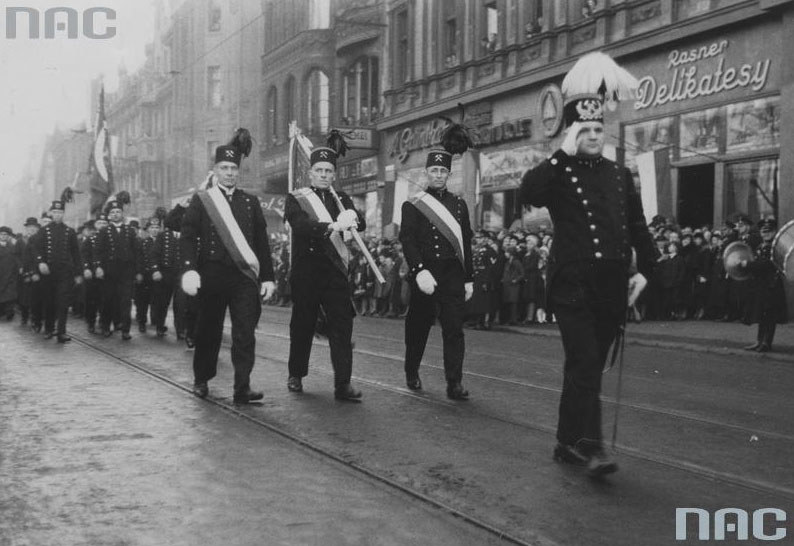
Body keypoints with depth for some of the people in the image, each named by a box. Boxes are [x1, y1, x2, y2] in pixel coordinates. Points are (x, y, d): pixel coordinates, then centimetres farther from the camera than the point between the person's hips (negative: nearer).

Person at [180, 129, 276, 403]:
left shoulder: (250, 202, 12)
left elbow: (262, 242, 11)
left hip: (244, 276, 2)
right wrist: (189, 270, -18)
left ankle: (243, 387, -7)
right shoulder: (201, 200, 5)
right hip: (212, 275, -1)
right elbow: (188, 237, -4)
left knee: (245, 332, -6)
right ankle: (201, 380, 26)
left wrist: (267, 277, 6)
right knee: (209, 330, 9)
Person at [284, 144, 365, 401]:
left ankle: (343, 383, -8)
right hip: (305, 271, -2)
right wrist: (333, 226, -33)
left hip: (336, 272, 2)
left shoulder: (341, 199, 15)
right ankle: (296, 375, 24)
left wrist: (352, 216, -26)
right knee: (302, 325, 7)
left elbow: (361, 224, -1)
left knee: (342, 325, -7)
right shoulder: (296, 198, 3)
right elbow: (301, 224, -18)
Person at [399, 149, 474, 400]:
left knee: (454, 328, -6)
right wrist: (419, 271, -21)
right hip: (424, 273, -2)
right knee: (418, 326, 8)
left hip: (453, 275, 2)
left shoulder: (459, 204, 13)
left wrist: (469, 279, 10)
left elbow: (466, 243, 14)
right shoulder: (412, 205, 2)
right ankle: (412, 374, 28)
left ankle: (454, 383, -8)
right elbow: (407, 240, -8)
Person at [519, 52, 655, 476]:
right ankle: (590, 445, -14)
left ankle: (567, 442, 22)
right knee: (585, 364, -13)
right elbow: (526, 194, -21)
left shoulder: (620, 175, 15)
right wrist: (563, 154, -20)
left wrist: (644, 269, 8)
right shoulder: (557, 172, -1)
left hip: (612, 286, 6)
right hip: (573, 286, -5)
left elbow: (637, 227, 19)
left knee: (588, 366, 11)